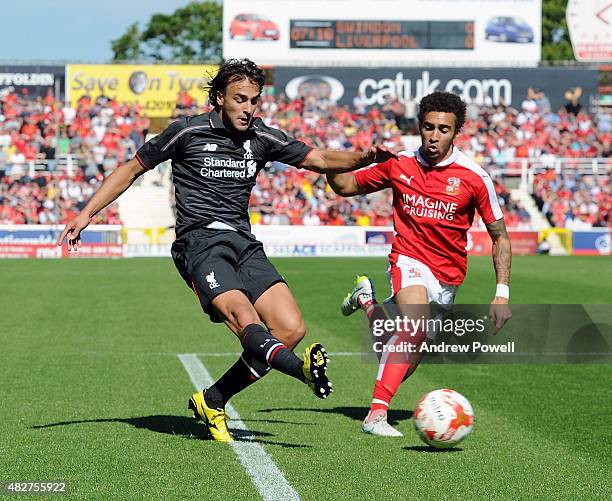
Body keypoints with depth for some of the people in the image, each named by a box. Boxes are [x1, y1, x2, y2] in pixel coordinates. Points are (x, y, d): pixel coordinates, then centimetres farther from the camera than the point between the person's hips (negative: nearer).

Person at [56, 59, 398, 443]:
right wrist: (88, 213, 7)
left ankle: (212, 402, 1)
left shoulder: (262, 138, 12)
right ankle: (305, 370, -58)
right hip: (199, 241, -5)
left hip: (245, 245, 6)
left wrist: (365, 158, -3)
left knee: (291, 328, -11)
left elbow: (320, 160, 16)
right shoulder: (189, 132, 1)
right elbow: (133, 168, 11)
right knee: (243, 317, -29)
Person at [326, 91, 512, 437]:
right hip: (409, 260, -2)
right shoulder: (399, 165, -2)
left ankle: (366, 299, 33)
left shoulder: (474, 177, -8)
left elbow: (499, 235, -1)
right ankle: (376, 414, -33)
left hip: (448, 278, 2)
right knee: (415, 326, -34)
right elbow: (347, 186, 12)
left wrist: (502, 294, -10)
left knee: (404, 366, 8)